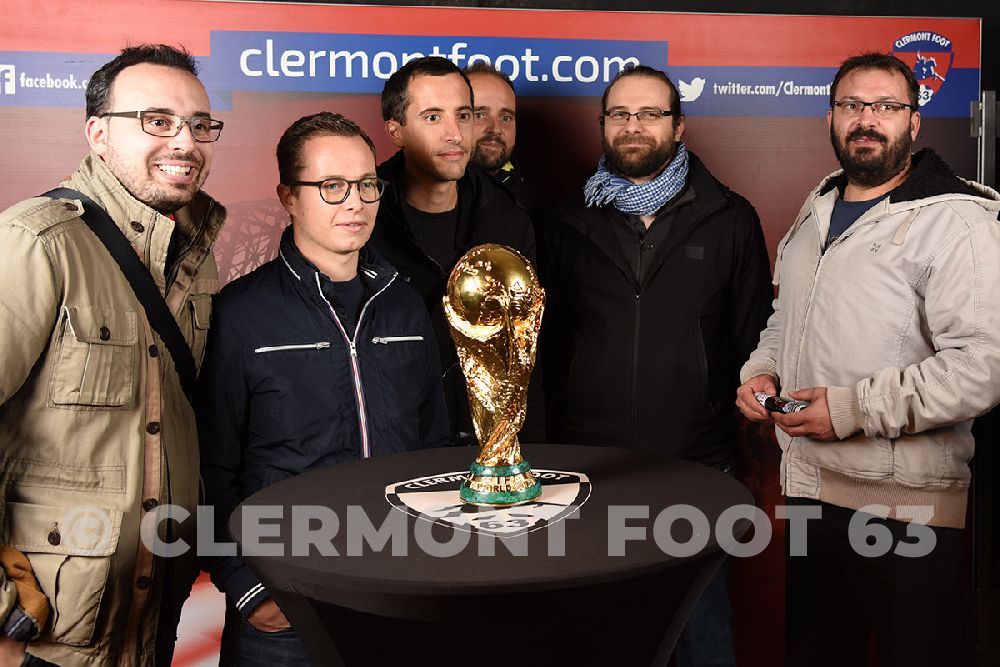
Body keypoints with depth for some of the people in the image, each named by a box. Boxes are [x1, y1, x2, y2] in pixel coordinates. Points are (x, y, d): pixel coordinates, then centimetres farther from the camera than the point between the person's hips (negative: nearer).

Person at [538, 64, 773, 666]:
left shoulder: (730, 220, 4)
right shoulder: (569, 225, 8)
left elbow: (753, 338, 6)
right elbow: (548, 344, 11)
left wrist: (743, 436, 2)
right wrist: (561, 428, 6)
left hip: (698, 466, -1)